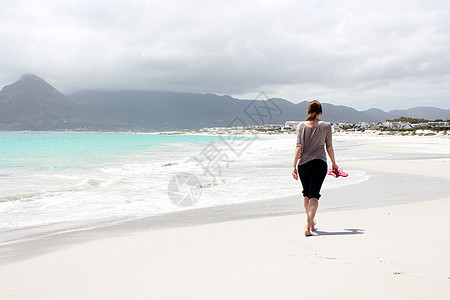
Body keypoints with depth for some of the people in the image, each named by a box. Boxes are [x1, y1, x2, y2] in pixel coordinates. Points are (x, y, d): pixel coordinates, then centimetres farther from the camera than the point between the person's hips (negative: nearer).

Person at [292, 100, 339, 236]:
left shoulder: (301, 126, 0)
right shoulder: (326, 126, 0)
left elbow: (299, 147, -6)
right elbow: (329, 147, 5)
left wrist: (294, 165, -5)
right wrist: (334, 164, 19)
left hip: (303, 164, 2)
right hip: (319, 163, -2)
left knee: (306, 194, 19)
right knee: (314, 194, -3)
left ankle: (311, 222, 34)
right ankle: (308, 226, -19)